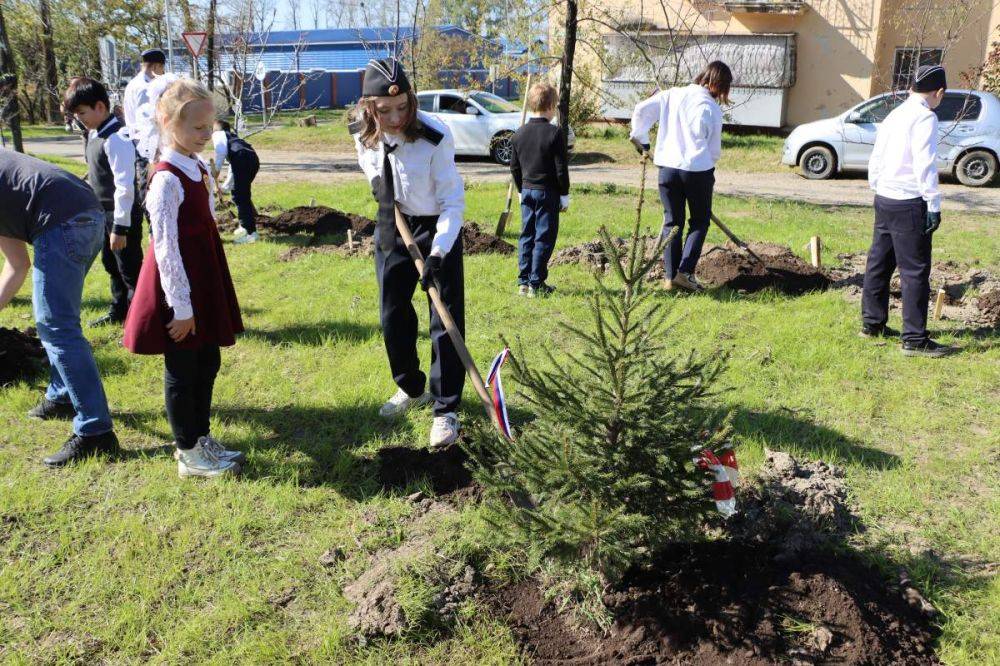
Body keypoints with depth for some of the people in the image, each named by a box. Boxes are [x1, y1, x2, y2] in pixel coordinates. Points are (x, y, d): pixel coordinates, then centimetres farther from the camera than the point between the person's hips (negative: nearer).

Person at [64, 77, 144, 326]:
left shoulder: (116, 139, -21)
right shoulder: (94, 135, 8)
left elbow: (124, 186, -24)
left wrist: (120, 226, -24)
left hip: (121, 215, -10)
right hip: (103, 213, 10)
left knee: (130, 270, -2)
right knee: (112, 266, 22)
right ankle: (119, 312, 39)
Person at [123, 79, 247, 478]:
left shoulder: (199, 169, 8)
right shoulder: (167, 179, -18)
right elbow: (166, 247, -20)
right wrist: (181, 306, -19)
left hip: (203, 282, 9)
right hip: (180, 288, -8)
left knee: (207, 363, 16)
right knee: (182, 370, 4)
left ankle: (200, 438, 31)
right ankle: (189, 454, 17)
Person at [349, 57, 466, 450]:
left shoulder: (435, 137, -24)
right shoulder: (362, 134, -9)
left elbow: (453, 201, -22)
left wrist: (438, 253, -29)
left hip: (438, 228, -5)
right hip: (391, 227, 5)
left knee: (446, 320, -5)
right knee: (393, 316, 12)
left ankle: (445, 410, 7)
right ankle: (410, 389, 34)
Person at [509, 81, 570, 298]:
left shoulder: (519, 133, 5)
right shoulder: (554, 133, -12)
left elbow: (514, 167, 11)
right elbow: (561, 168, -12)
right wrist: (565, 195, -3)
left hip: (527, 190, 6)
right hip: (548, 192, -6)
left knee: (526, 236, 12)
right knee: (544, 238, 0)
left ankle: (523, 281, 14)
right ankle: (536, 284, 1)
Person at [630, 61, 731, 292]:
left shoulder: (672, 95, 3)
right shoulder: (712, 109, -7)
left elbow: (641, 110, 2)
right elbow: (714, 149, -1)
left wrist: (640, 138, 16)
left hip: (668, 167, 4)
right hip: (698, 170, -4)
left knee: (672, 221, 12)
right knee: (700, 221, 12)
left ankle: (670, 275, 11)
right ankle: (685, 271, 2)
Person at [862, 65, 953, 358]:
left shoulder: (894, 115, 13)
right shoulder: (924, 117, -12)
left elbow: (876, 160, 16)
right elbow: (925, 165, -18)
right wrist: (933, 204, -15)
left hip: (884, 199, 9)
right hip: (910, 204, -9)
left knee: (879, 263, 15)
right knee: (915, 271, -4)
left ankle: (872, 323, 25)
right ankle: (915, 339, -1)